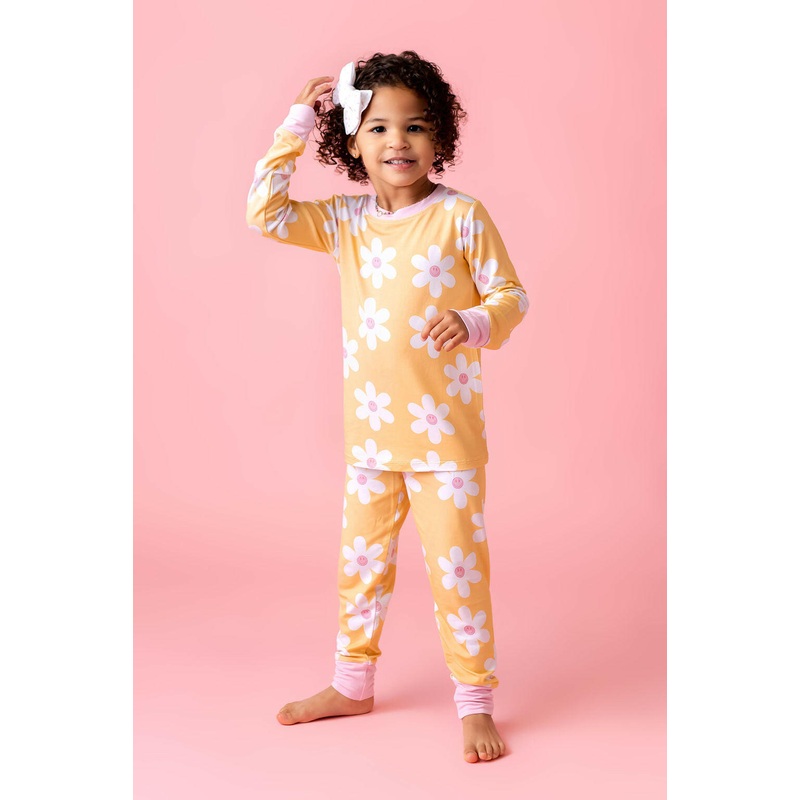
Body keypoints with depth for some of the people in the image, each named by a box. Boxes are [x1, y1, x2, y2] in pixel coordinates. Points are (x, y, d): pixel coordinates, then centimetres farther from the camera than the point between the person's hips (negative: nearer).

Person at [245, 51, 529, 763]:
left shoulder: (461, 215, -7)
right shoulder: (345, 220, 5)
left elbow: (511, 295, -4)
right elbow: (265, 213, -3)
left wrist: (476, 323, -25)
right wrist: (297, 123, -3)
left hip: (446, 432, -4)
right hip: (370, 431, 5)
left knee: (457, 565, 1)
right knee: (361, 561, 17)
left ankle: (476, 702, 16)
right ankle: (352, 684, 35)